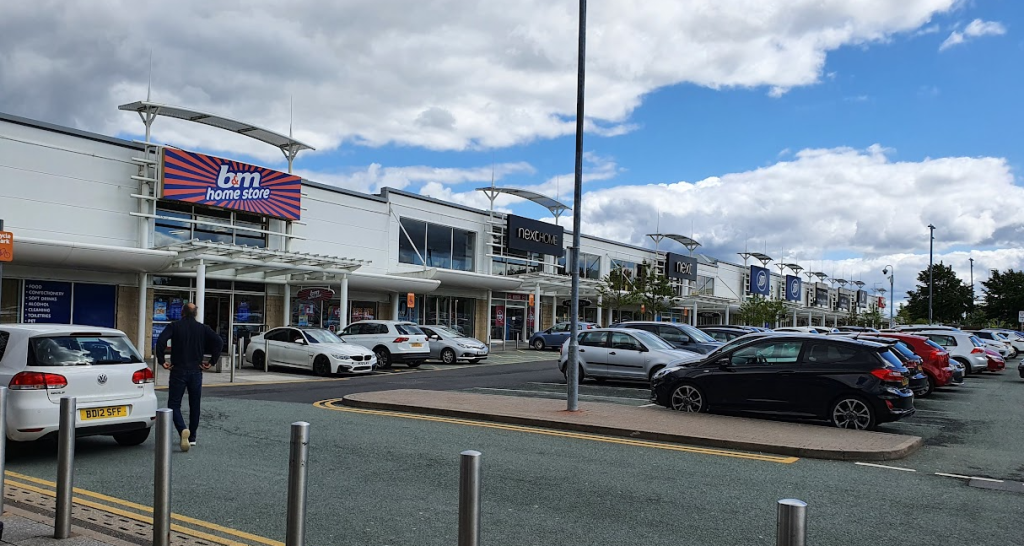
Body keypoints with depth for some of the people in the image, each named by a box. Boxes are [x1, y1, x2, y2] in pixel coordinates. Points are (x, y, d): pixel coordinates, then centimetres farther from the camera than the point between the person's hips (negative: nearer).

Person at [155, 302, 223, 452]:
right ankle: (192, 437, 19)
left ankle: (183, 430, -22)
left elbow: (160, 341, -18)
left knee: (174, 404, 2)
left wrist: (161, 361, -10)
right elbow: (219, 342, -5)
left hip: (178, 371, -3)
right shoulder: (202, 328, 4)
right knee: (194, 405, 14)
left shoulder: (174, 326, -2)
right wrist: (211, 362, 0)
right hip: (196, 372, 3)